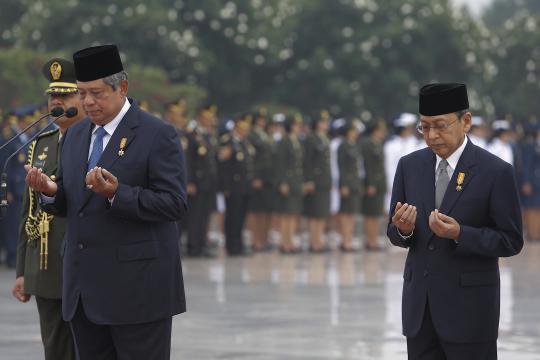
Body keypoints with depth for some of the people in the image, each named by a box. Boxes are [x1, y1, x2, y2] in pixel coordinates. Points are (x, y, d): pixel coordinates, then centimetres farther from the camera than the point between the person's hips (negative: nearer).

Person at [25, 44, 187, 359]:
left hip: (137, 287, -7)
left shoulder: (158, 135, -7)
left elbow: (175, 204, -14)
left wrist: (116, 193, -26)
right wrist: (51, 191, -5)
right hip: (85, 287, 7)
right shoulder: (76, 136, 15)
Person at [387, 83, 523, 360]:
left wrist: (460, 234, -22)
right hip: (419, 305, 5)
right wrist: (403, 230, -12)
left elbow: (511, 241, -7)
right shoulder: (410, 166, 7)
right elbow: (394, 233, 12)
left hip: (469, 306, -4)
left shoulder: (495, 171, -8)